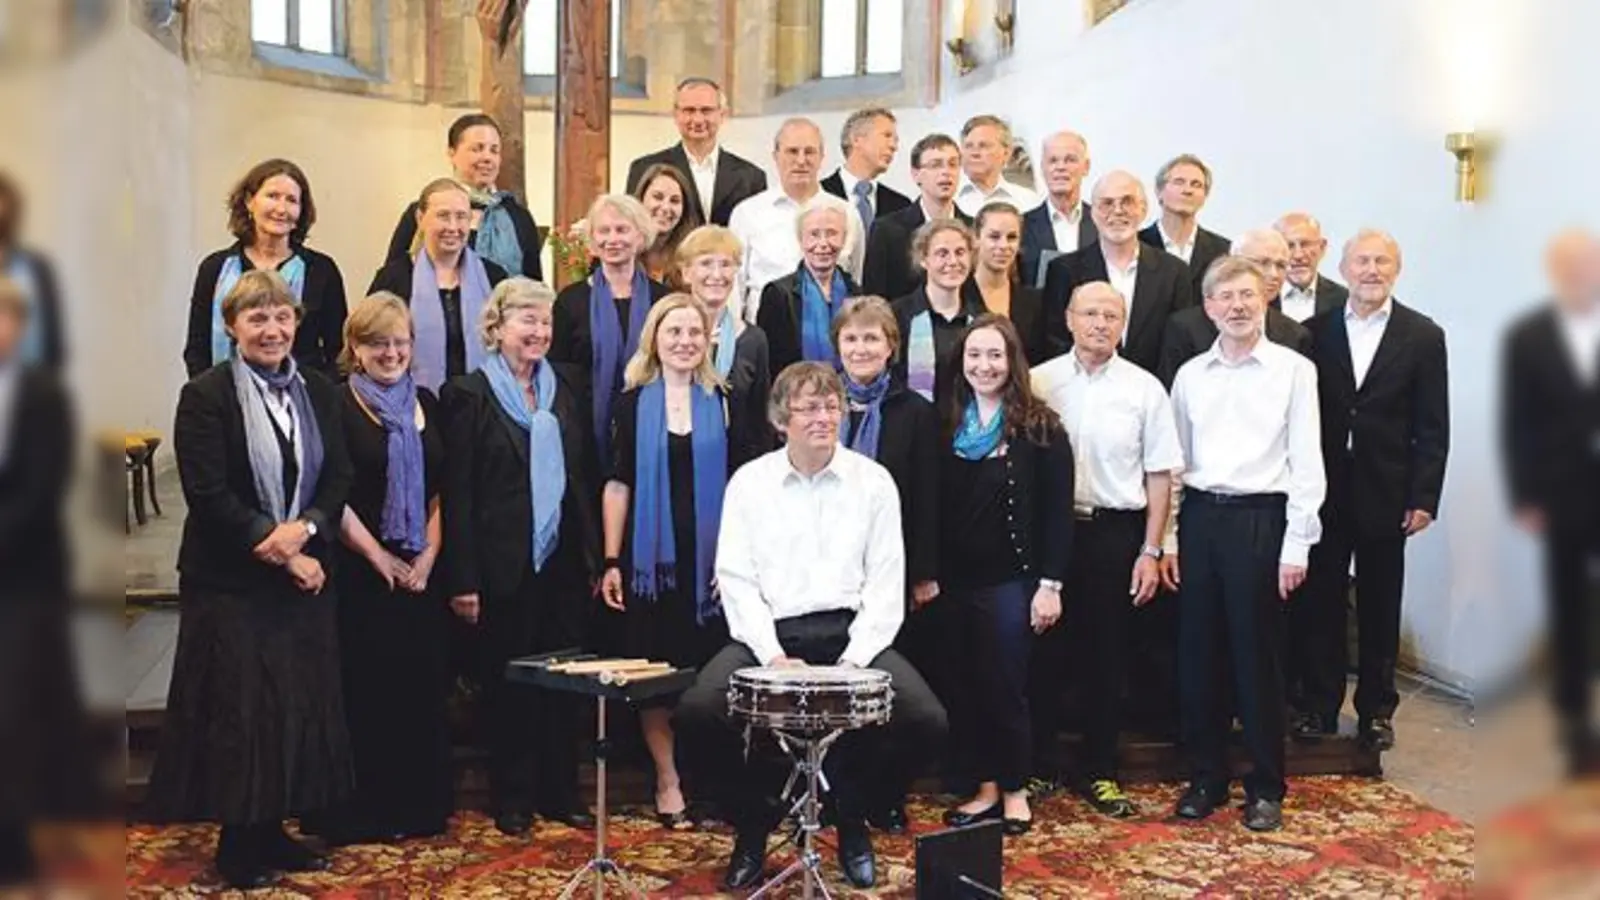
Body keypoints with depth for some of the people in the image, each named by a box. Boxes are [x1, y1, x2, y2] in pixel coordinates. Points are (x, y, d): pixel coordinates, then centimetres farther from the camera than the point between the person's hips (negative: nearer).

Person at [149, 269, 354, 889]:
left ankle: (274, 832, 21)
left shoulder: (319, 394, 9)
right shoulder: (206, 396, -7)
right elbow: (208, 494, -14)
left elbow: (339, 479, 4)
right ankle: (239, 844, 15)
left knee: (301, 708, 8)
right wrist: (277, 550, -15)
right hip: (231, 581, -5)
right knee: (238, 712, 1)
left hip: (306, 572, 5)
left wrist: (303, 529, -14)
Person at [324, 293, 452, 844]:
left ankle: (422, 807, 18)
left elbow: (440, 489, 11)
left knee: (423, 686, 7)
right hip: (359, 572, -4)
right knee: (365, 690, 0)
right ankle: (362, 812, 10)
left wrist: (428, 555, -2)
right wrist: (381, 559, -11)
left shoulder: (426, 404, 12)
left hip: (421, 573, 5)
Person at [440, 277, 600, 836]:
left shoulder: (565, 391, 10)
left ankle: (561, 793, 20)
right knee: (508, 682, 6)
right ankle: (512, 800, 19)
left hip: (562, 561, 4)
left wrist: (593, 558, 7)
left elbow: (584, 477, 12)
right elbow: (456, 491, -7)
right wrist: (462, 579, -12)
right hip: (503, 565, -4)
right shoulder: (469, 395, -4)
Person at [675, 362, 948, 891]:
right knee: (697, 710, -26)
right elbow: (736, 580, -1)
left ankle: (849, 811, 12)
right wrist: (774, 657, -15)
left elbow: (885, 584, 1)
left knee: (927, 723, -21)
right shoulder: (749, 482, 4)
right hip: (769, 633, 0)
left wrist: (855, 659, -12)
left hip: (851, 630, 1)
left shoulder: (874, 482, 5)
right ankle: (755, 818, 5)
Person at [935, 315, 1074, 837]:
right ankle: (985, 788, 20)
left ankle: (1015, 790, 18)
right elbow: (934, 506, 10)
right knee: (968, 687, 8)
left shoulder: (1039, 428, -5)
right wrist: (929, 574, 7)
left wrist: (1049, 583, -11)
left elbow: (1057, 511, -6)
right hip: (957, 578, 4)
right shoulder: (947, 424, 7)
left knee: (1006, 686, 2)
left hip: (1012, 579, -4)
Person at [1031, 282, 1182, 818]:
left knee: (1107, 656, 8)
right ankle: (1033, 765, 20)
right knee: (1043, 651, 6)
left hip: (1115, 533, 0)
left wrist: (1151, 551, -2)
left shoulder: (1144, 389, 0)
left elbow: (1159, 476, 2)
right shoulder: (1037, 382, 1)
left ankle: (1099, 772, 21)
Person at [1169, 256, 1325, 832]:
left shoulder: (1293, 370, -1)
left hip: (1260, 517, -4)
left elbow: (1306, 462, -3)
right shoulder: (1190, 375, 10)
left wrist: (1296, 546, -8)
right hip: (1199, 517, 4)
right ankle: (1206, 777, 21)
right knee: (1197, 653, 8)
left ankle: (1266, 787, 15)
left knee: (1257, 655, 2)